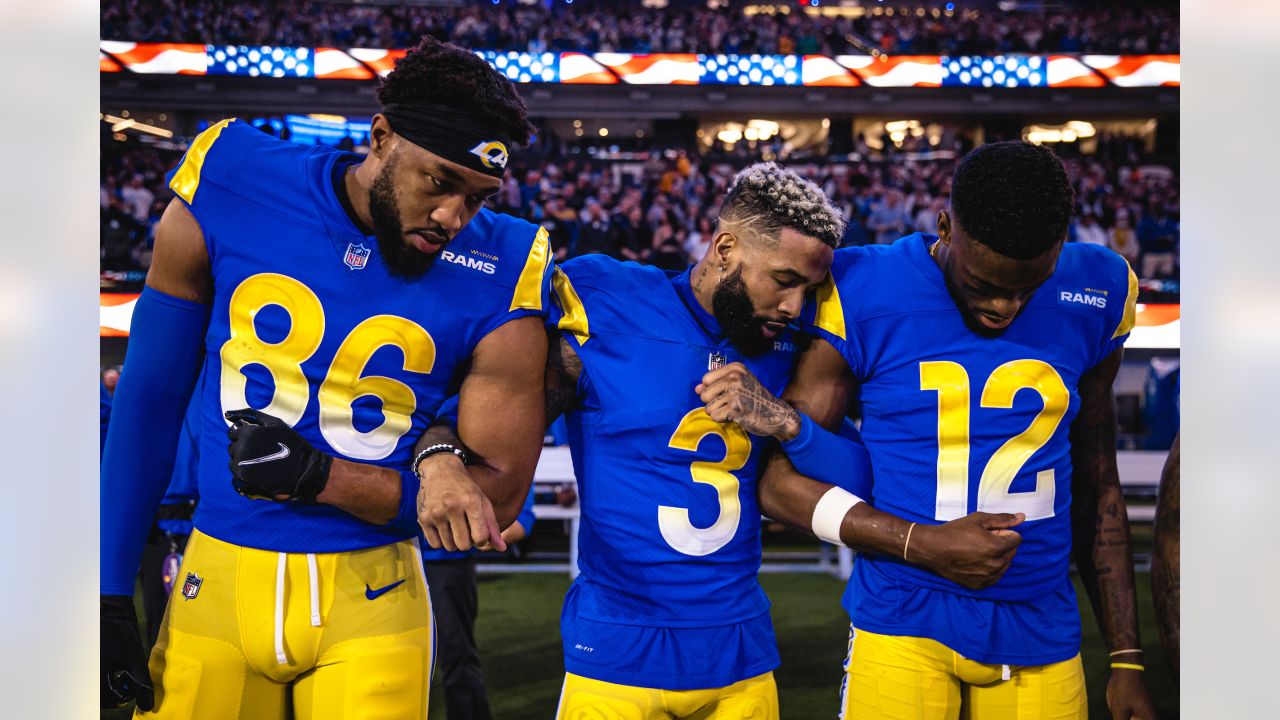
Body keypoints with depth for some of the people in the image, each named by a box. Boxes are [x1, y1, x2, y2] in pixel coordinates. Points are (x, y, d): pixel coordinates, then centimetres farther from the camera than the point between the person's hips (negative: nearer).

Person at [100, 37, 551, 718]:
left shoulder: (499, 275, -10)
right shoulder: (231, 195, -7)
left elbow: (498, 496, -5)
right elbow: (150, 401, 3)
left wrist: (316, 476, -17)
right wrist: (111, 593, 2)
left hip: (370, 602, -1)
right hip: (218, 586, 1)